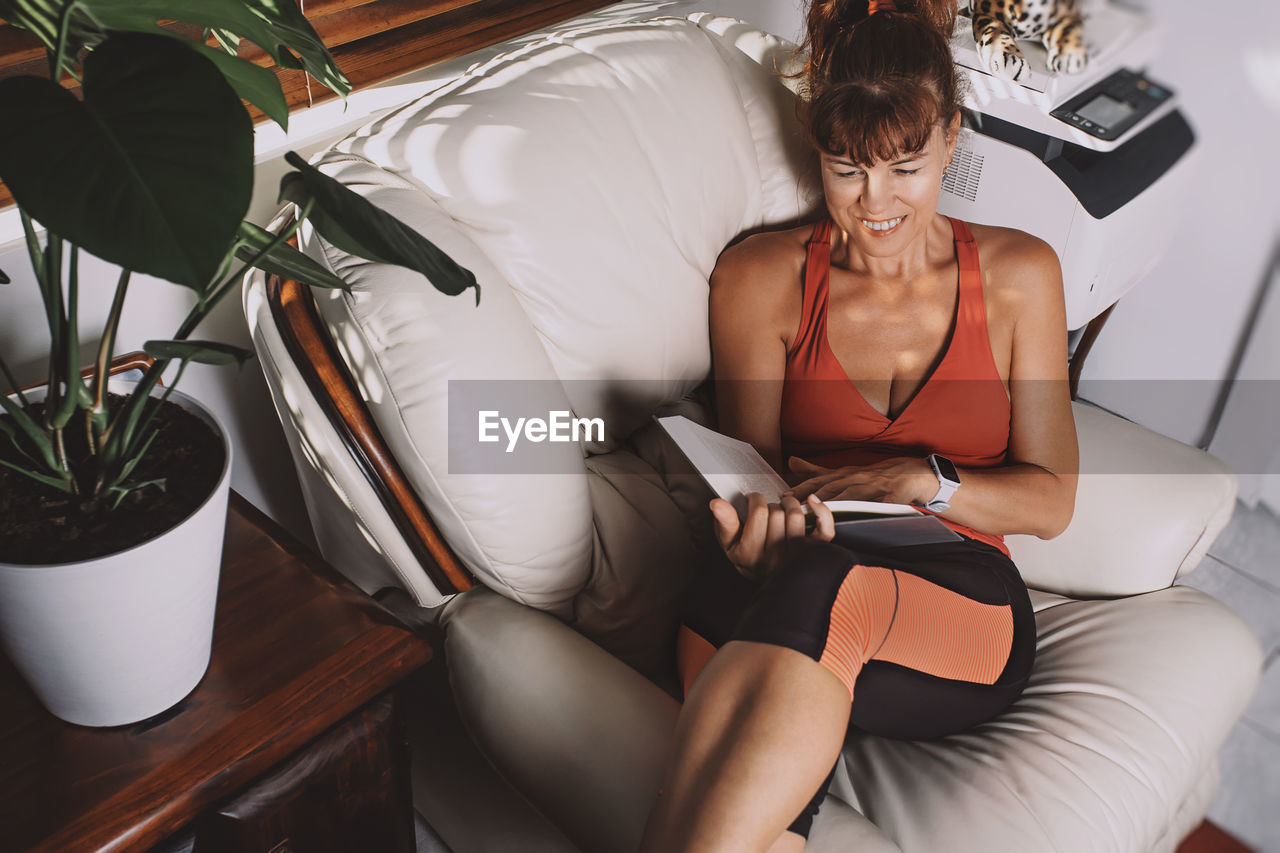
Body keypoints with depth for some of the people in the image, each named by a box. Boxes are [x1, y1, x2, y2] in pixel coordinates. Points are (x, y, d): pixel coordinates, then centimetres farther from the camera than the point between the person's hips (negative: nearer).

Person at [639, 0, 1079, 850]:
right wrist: (754, 537, -16)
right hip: (792, 602, 1)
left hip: (969, 619, 0)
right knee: (722, 597, -38)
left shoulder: (1017, 274, 9)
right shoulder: (762, 278, 9)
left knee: (820, 586, -38)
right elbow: (752, 474, 9)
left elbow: (1052, 499, 9)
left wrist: (922, 480, -11)